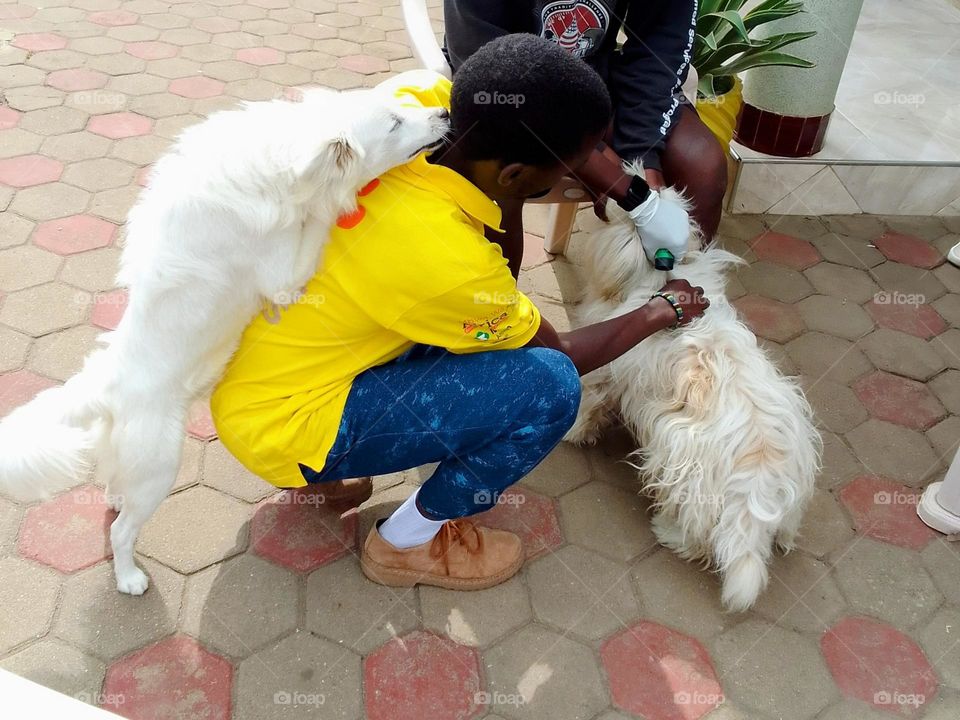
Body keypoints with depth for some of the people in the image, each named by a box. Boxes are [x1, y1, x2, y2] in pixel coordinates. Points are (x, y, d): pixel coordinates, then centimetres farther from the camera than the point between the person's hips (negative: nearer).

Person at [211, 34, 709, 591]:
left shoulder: (417, 94, -15)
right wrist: (664, 312, 6)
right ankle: (409, 542, 7)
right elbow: (559, 355, -9)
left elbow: (509, 122, 7)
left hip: (248, 366, 8)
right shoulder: (454, 267, -30)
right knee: (549, 388, -17)